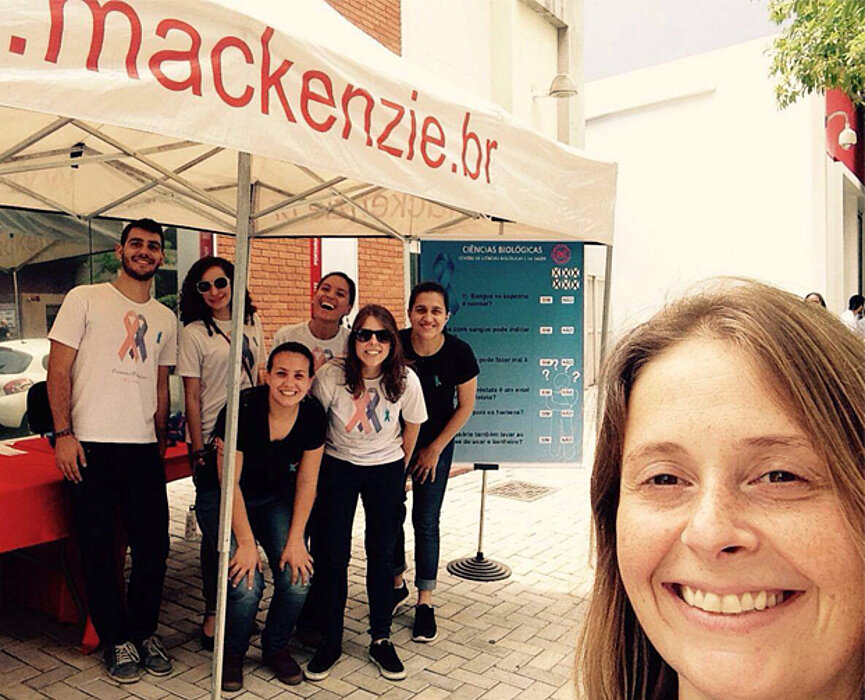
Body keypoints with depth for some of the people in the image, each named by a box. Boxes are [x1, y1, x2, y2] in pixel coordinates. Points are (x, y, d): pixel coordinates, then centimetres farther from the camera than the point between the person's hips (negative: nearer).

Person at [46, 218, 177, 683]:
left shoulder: (165, 319, 14)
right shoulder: (85, 299, 2)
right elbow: (58, 370, -2)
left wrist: (161, 443, 14)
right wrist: (63, 433, -10)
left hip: (144, 448, 4)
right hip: (91, 445, -3)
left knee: (154, 546, 5)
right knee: (98, 551, 5)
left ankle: (144, 632, 26)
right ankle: (117, 640, 21)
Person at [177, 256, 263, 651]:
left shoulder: (252, 323, 9)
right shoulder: (194, 333, -5)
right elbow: (192, 397, -7)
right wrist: (198, 450, -10)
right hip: (212, 440, -4)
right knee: (215, 528, 2)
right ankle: (213, 613, 17)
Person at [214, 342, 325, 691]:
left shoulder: (313, 414, -15)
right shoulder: (242, 408, -27)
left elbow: (307, 481, -6)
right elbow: (230, 482, -20)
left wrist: (295, 539, -9)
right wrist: (246, 542, -20)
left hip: (276, 498, 3)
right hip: (230, 500, -3)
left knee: (296, 579, -12)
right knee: (246, 584, -18)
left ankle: (275, 647, 18)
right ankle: (232, 653, 14)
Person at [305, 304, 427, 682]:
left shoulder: (406, 380, -17)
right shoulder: (332, 374, -20)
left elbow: (411, 427, 2)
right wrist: (312, 472, 5)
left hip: (386, 470, 1)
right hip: (337, 467, 0)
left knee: (381, 555, 6)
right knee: (331, 554, 2)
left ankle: (381, 640, 24)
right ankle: (330, 641, 20)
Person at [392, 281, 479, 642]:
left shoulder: (458, 352, -17)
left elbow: (465, 406, -6)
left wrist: (435, 449, -5)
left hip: (435, 445, -1)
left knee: (426, 522, 2)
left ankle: (425, 603, 16)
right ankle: (396, 584, 33)